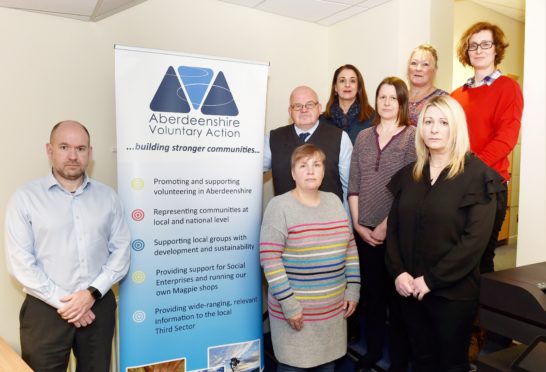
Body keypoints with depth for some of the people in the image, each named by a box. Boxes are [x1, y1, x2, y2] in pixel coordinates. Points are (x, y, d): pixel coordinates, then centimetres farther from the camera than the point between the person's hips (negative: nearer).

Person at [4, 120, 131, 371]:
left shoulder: (107, 196, 3)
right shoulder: (25, 198, -4)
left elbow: (121, 250, 1)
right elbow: (19, 262, -9)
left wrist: (92, 293, -10)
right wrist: (62, 302, -11)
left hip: (99, 305, 3)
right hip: (46, 309, -2)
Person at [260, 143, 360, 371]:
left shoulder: (334, 201, 4)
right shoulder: (280, 206, -14)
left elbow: (350, 247, 9)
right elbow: (269, 258, -17)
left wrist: (353, 289, 6)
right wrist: (288, 303, -17)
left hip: (333, 307, 5)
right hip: (295, 307, -5)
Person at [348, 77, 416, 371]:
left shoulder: (412, 136, -5)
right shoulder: (363, 137, 8)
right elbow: (353, 185, 5)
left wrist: (384, 226, -12)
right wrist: (357, 224, -2)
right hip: (364, 232, 4)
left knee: (397, 294, 9)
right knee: (372, 293, 15)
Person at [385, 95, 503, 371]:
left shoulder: (477, 175, -8)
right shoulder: (409, 174, 7)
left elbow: (475, 238, -16)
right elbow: (393, 228, 5)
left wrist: (431, 279, -17)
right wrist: (397, 272, -9)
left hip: (453, 291, -4)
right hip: (410, 290, 4)